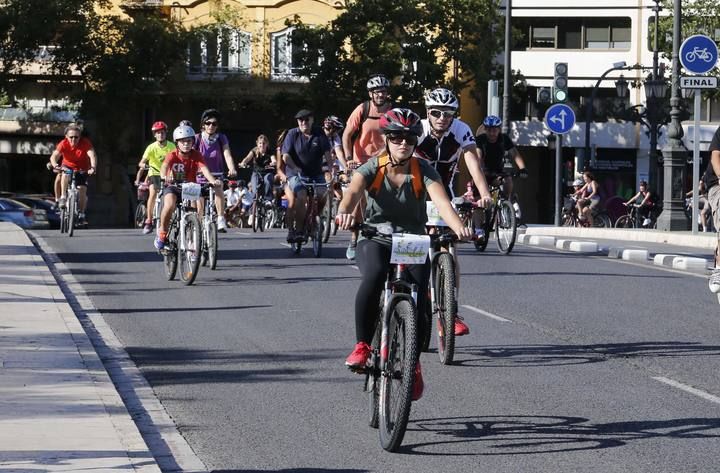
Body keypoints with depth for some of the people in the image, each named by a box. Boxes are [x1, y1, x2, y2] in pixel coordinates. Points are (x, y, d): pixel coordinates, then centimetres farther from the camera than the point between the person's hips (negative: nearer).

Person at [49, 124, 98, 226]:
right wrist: (55, 165, -57)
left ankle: (81, 215, 3)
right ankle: (63, 198, -20)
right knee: (65, 175, -33)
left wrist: (93, 167, -56)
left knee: (82, 189, -12)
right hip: (68, 166, 0)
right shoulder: (64, 144, -25)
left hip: (82, 169, 0)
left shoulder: (85, 143, -27)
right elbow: (54, 156, -35)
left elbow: (92, 155, -38)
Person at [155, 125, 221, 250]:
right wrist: (164, 177, -57)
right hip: (173, 187, -2)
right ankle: (162, 233, -10)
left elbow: (204, 169, -26)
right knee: (169, 204, -31)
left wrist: (213, 181, -46)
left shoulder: (196, 155, -11)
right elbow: (164, 166, -33)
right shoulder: (173, 155, -14)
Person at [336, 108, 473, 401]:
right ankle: (362, 344, -18)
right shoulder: (373, 168, -9)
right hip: (376, 239, -1)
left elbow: (441, 201, -26)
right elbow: (353, 191, -29)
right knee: (373, 278, -34)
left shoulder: (423, 170, -9)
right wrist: (344, 212, -54)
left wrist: (458, 227, -47)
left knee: (418, 297, -20)